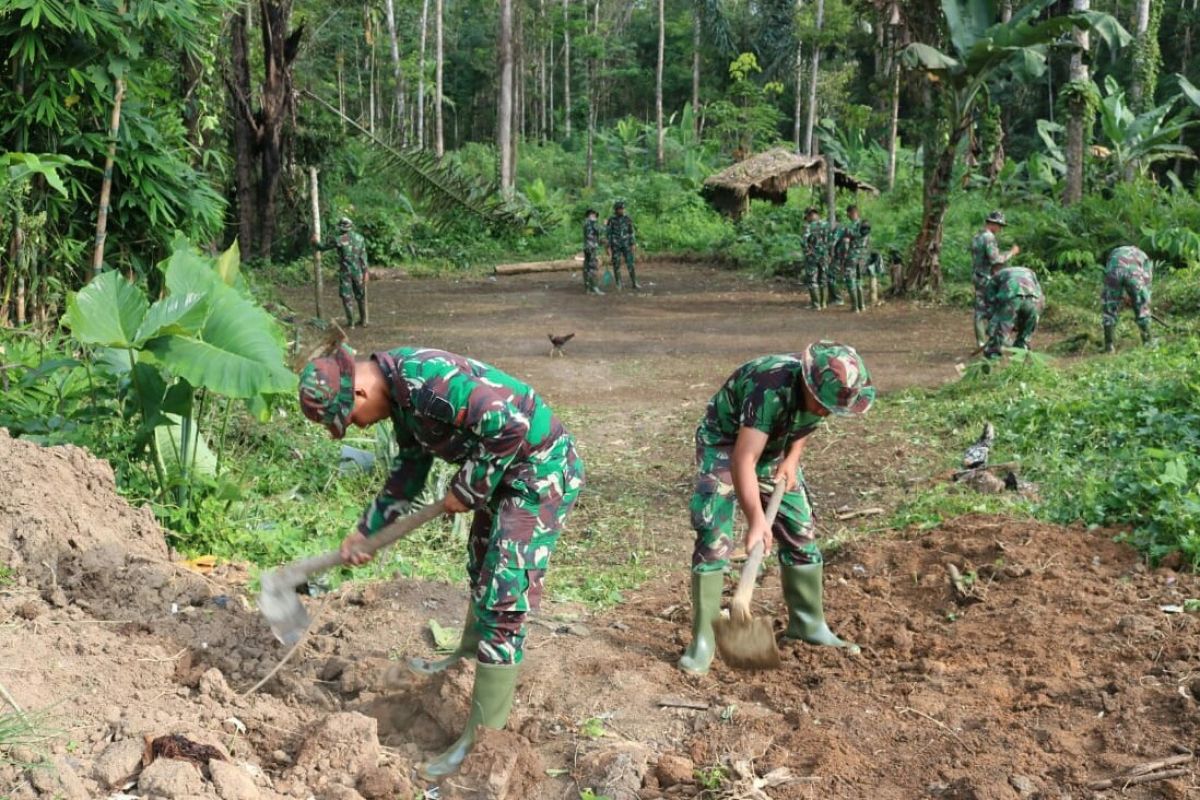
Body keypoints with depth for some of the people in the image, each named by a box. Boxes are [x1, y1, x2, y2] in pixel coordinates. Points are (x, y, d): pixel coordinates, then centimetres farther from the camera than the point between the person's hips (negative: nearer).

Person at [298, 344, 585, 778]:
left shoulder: (424, 379, -29)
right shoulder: (399, 392, 3)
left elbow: (509, 423, -34)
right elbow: (410, 469, 17)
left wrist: (465, 489, -21)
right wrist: (365, 530, 17)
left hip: (540, 469, -10)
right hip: (505, 470, 10)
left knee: (502, 596, -9)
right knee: (481, 565, 29)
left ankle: (482, 739, -1)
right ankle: (469, 650, 55)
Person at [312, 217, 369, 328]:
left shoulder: (339, 240, -13)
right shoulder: (360, 238, -1)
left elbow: (323, 247, -1)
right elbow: (363, 256, -1)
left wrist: (315, 242, 20)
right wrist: (365, 272, 3)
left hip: (345, 272, -4)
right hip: (358, 272, 4)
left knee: (346, 297, 4)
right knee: (360, 296, 14)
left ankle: (350, 322, 2)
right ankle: (363, 320, 18)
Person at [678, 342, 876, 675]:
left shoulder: (822, 389, -17)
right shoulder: (771, 387, -39)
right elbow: (743, 460, -43)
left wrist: (792, 458, -8)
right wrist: (757, 520, -50)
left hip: (774, 450, 7)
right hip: (724, 443, -7)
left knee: (800, 531, 5)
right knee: (713, 538, -16)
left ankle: (809, 624, 19)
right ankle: (703, 639, -10)